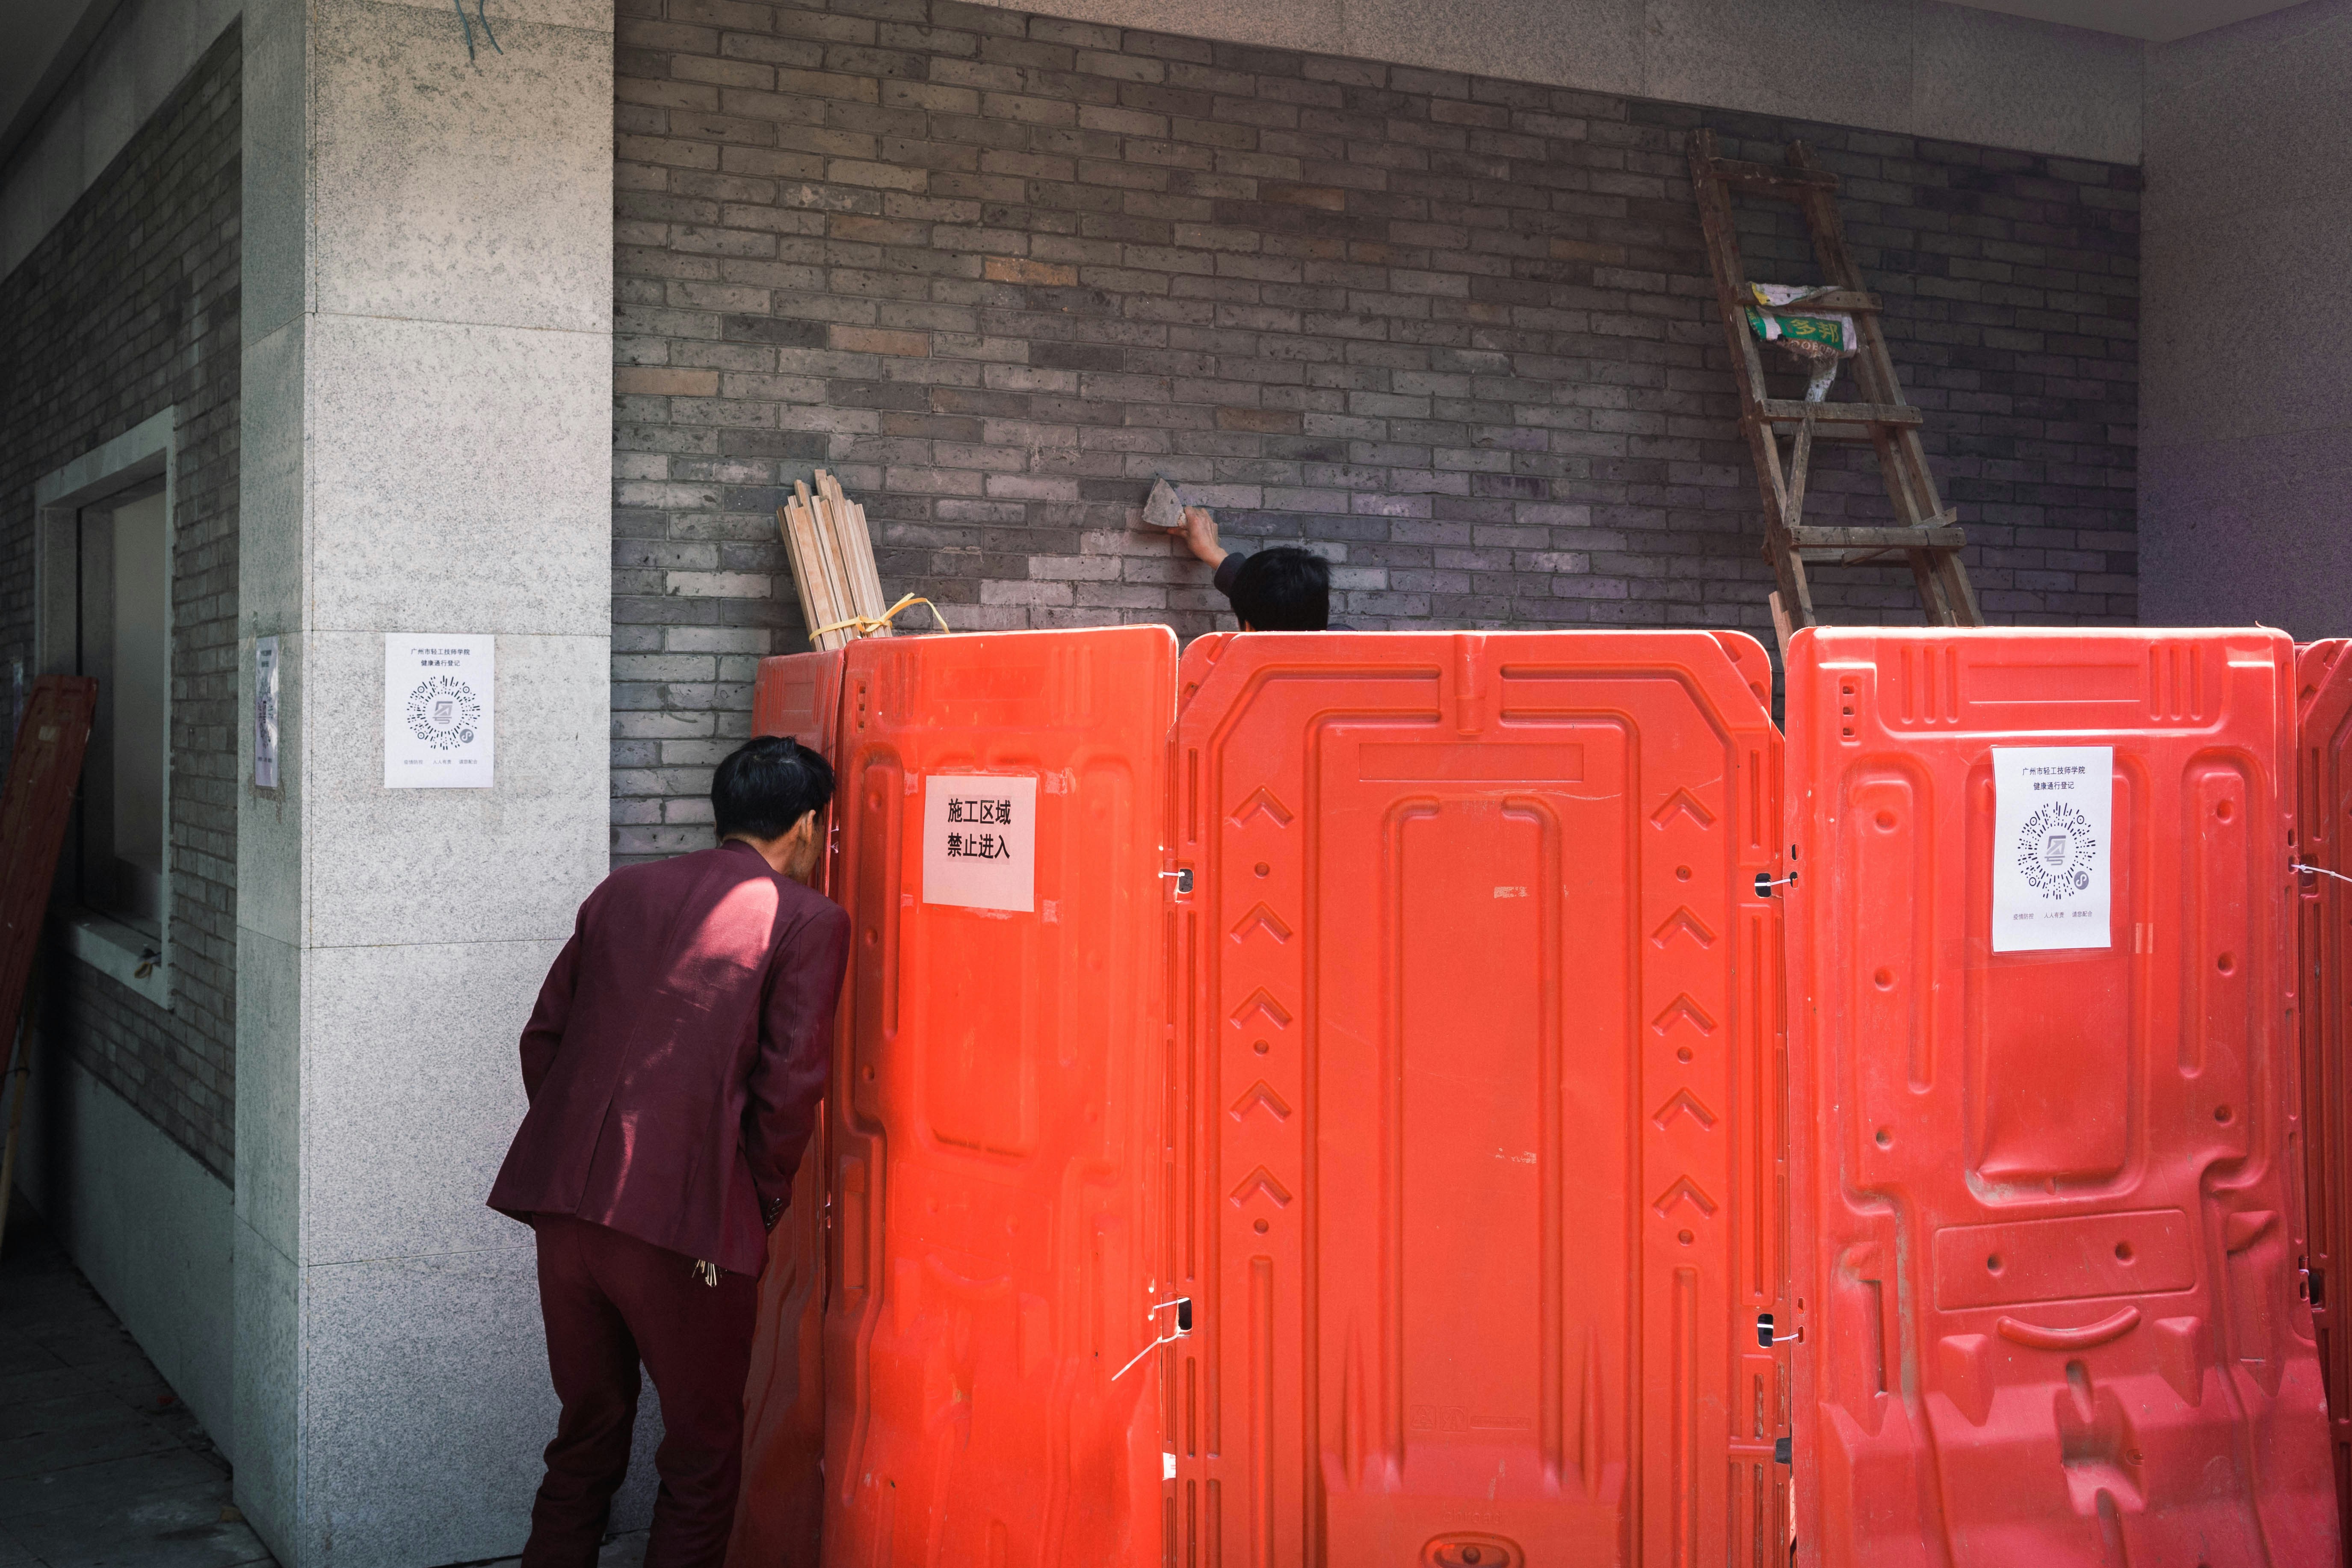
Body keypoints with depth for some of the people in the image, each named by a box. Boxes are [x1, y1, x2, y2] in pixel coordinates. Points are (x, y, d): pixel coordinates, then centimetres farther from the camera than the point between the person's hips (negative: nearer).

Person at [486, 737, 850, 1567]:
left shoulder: (622, 892, 15)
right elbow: (788, 1086, -7)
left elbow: (542, 1039, 15)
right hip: (688, 1219, -5)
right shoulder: (808, 920, 0)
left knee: (586, 1435, 21)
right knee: (702, 1452, 12)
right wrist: (760, 1205, 6)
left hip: (564, 1205, 5)